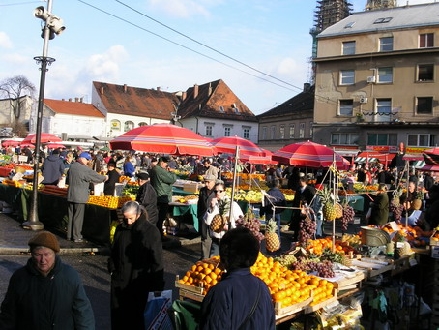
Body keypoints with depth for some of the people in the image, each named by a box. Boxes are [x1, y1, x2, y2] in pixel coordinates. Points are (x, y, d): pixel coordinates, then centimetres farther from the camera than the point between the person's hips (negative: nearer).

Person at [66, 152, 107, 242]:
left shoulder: (72, 167, 8)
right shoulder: (85, 169, -15)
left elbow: (67, 180, 20)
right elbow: (96, 176, -9)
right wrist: (105, 177, 8)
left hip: (71, 195, 7)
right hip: (80, 196, -7)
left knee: (71, 216, 14)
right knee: (78, 217, -1)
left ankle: (69, 235, 21)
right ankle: (76, 237, 3)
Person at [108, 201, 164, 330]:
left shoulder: (151, 231, -12)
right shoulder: (120, 229, 0)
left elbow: (157, 260, -11)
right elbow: (113, 252, 13)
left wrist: (157, 285, -11)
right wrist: (112, 269, 7)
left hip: (140, 282, -3)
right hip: (120, 280, 4)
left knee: (137, 316, 9)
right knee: (118, 315, 13)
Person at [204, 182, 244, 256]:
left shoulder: (233, 205, -4)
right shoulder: (213, 204, 6)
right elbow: (207, 222, -5)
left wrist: (229, 227, -16)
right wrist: (211, 207, -14)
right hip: (215, 240, 3)